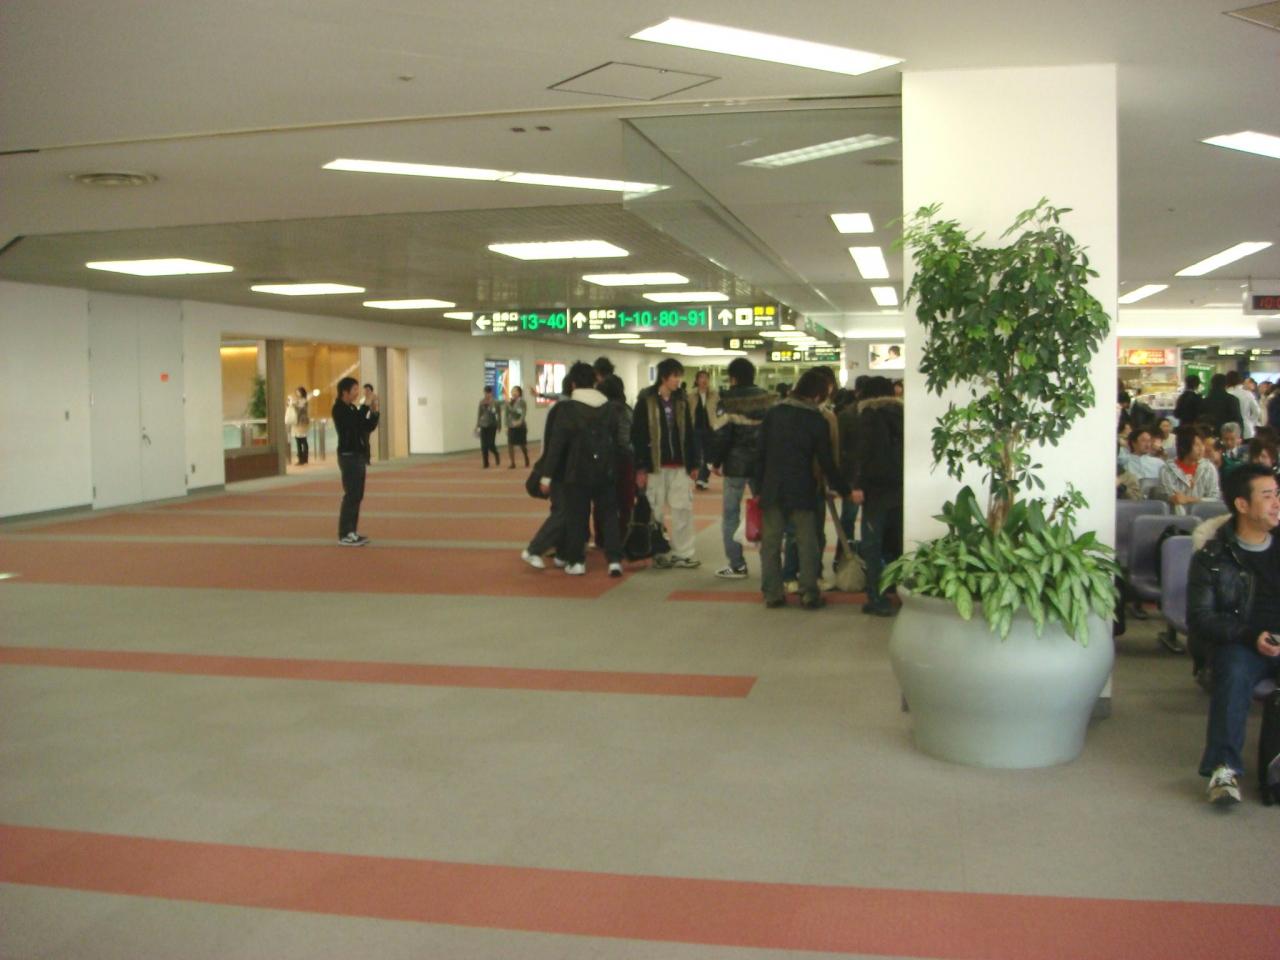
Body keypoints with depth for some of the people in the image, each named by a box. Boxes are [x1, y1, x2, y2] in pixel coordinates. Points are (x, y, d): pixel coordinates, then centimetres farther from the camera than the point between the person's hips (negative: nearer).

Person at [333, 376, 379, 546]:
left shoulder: (353, 408, 16)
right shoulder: (339, 409, -11)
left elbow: (369, 427, 15)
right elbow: (356, 422, -27)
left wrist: (374, 410, 2)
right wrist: (367, 404, -20)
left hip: (358, 456, 9)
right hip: (349, 456, -9)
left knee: (357, 496, 9)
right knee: (351, 496, -9)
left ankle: (351, 532, 14)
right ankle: (344, 535, -5)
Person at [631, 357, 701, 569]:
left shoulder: (681, 401, 9)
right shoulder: (646, 402, -4)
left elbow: (690, 434, 11)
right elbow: (637, 436, -6)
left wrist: (693, 464, 7)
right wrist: (640, 468, -10)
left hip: (679, 466, 4)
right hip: (655, 466, -3)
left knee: (683, 510, 1)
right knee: (655, 511, 3)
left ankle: (683, 553, 8)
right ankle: (656, 552, 14)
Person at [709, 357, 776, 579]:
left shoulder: (729, 401, -10)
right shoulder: (770, 399, 5)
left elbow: (721, 434, -13)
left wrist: (716, 461, 0)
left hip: (736, 464, -4)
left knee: (731, 514, 4)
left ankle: (736, 565, 3)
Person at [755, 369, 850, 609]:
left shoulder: (773, 413, 2)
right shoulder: (817, 420, -5)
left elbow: (761, 452, 3)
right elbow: (826, 462, -5)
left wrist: (759, 487, 8)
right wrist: (845, 491, 5)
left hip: (772, 488, 2)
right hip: (802, 490, -2)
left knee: (770, 542, 6)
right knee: (807, 543, 5)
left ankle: (772, 593, 8)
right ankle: (809, 594, 5)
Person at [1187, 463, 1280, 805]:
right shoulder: (1212, 557, 7)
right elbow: (1199, 618, -1)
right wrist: (1250, 636, -16)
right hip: (1239, 644, -2)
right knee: (1234, 669, -35)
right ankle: (1225, 767, -32)